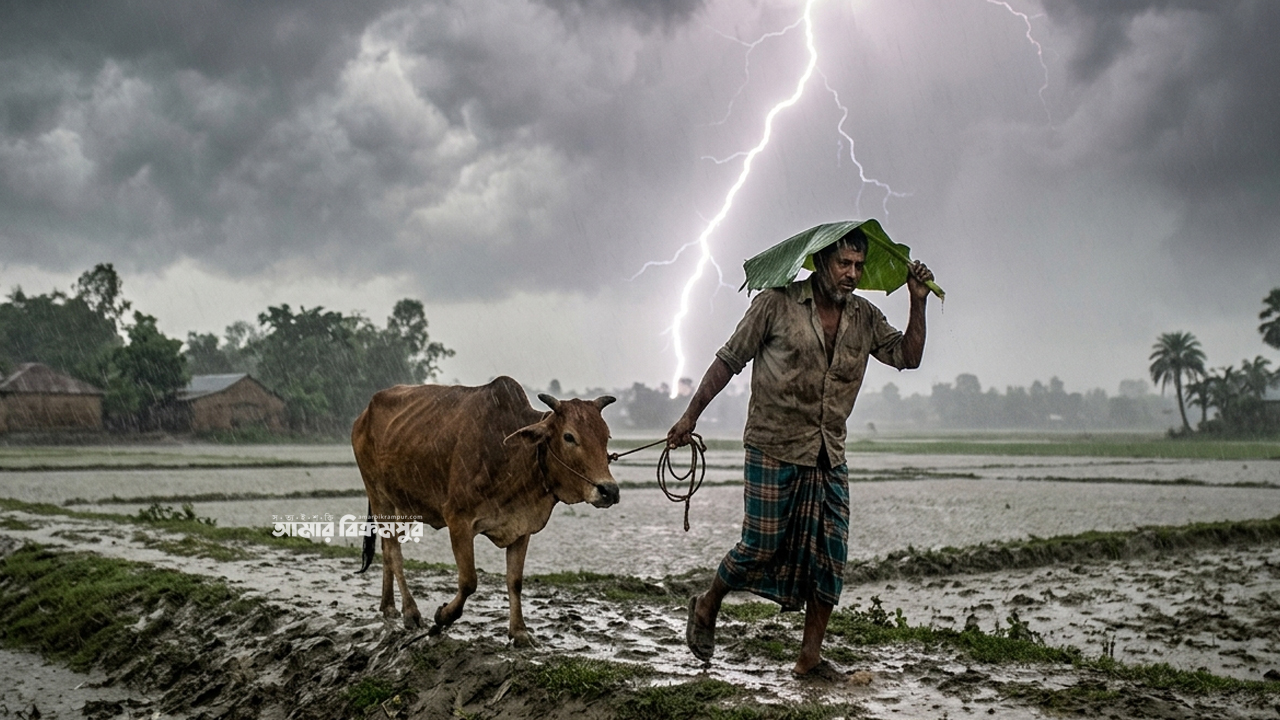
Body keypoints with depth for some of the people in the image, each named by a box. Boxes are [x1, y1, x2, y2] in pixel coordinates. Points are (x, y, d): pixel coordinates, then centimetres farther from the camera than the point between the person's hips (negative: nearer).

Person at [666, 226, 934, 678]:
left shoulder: (865, 318, 9)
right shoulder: (777, 304, -7)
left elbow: (908, 357, 8)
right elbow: (729, 360, -3)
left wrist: (918, 303, -4)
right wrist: (691, 415, -4)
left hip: (829, 456, 5)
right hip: (773, 449, -5)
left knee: (830, 556, 1)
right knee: (762, 546, -1)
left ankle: (810, 656, 11)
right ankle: (706, 608, 26)